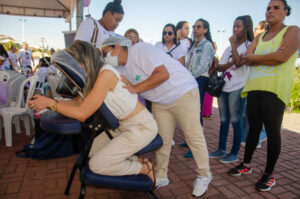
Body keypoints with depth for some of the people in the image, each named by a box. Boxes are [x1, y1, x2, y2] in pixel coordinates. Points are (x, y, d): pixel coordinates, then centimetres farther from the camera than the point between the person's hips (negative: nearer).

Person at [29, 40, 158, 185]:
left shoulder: (106, 73, -23)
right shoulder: (95, 75, 6)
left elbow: (82, 114, -23)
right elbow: (80, 102, 4)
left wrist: (50, 102, -15)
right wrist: (47, 101, -4)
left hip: (141, 127, -9)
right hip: (124, 125, 9)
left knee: (96, 165, -5)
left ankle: (145, 168, 9)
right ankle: (137, 161, 16)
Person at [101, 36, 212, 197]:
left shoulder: (140, 49, -20)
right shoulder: (122, 69, 6)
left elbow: (163, 74, -30)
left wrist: (135, 88, -29)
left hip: (183, 93, -7)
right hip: (160, 102, 8)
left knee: (194, 137, 1)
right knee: (162, 139, 8)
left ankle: (204, 176, 19)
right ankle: (161, 177, 24)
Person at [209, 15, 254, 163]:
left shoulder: (250, 46, -1)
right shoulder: (229, 47, 17)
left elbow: (239, 62, -18)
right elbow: (220, 67, 8)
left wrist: (233, 44, -8)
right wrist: (231, 63, -11)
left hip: (238, 88, -6)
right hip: (224, 87, 6)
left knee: (236, 121, -1)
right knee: (224, 120, 11)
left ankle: (234, 153, 12)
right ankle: (221, 149, 22)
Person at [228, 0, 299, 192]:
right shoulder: (259, 37, 21)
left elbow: (282, 57, -13)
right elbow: (246, 59, 6)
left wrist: (254, 57, -2)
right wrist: (270, 57, -9)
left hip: (275, 88, -5)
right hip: (254, 87, 5)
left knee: (272, 130, -2)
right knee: (254, 128, 10)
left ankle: (269, 174, 12)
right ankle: (246, 164, 23)